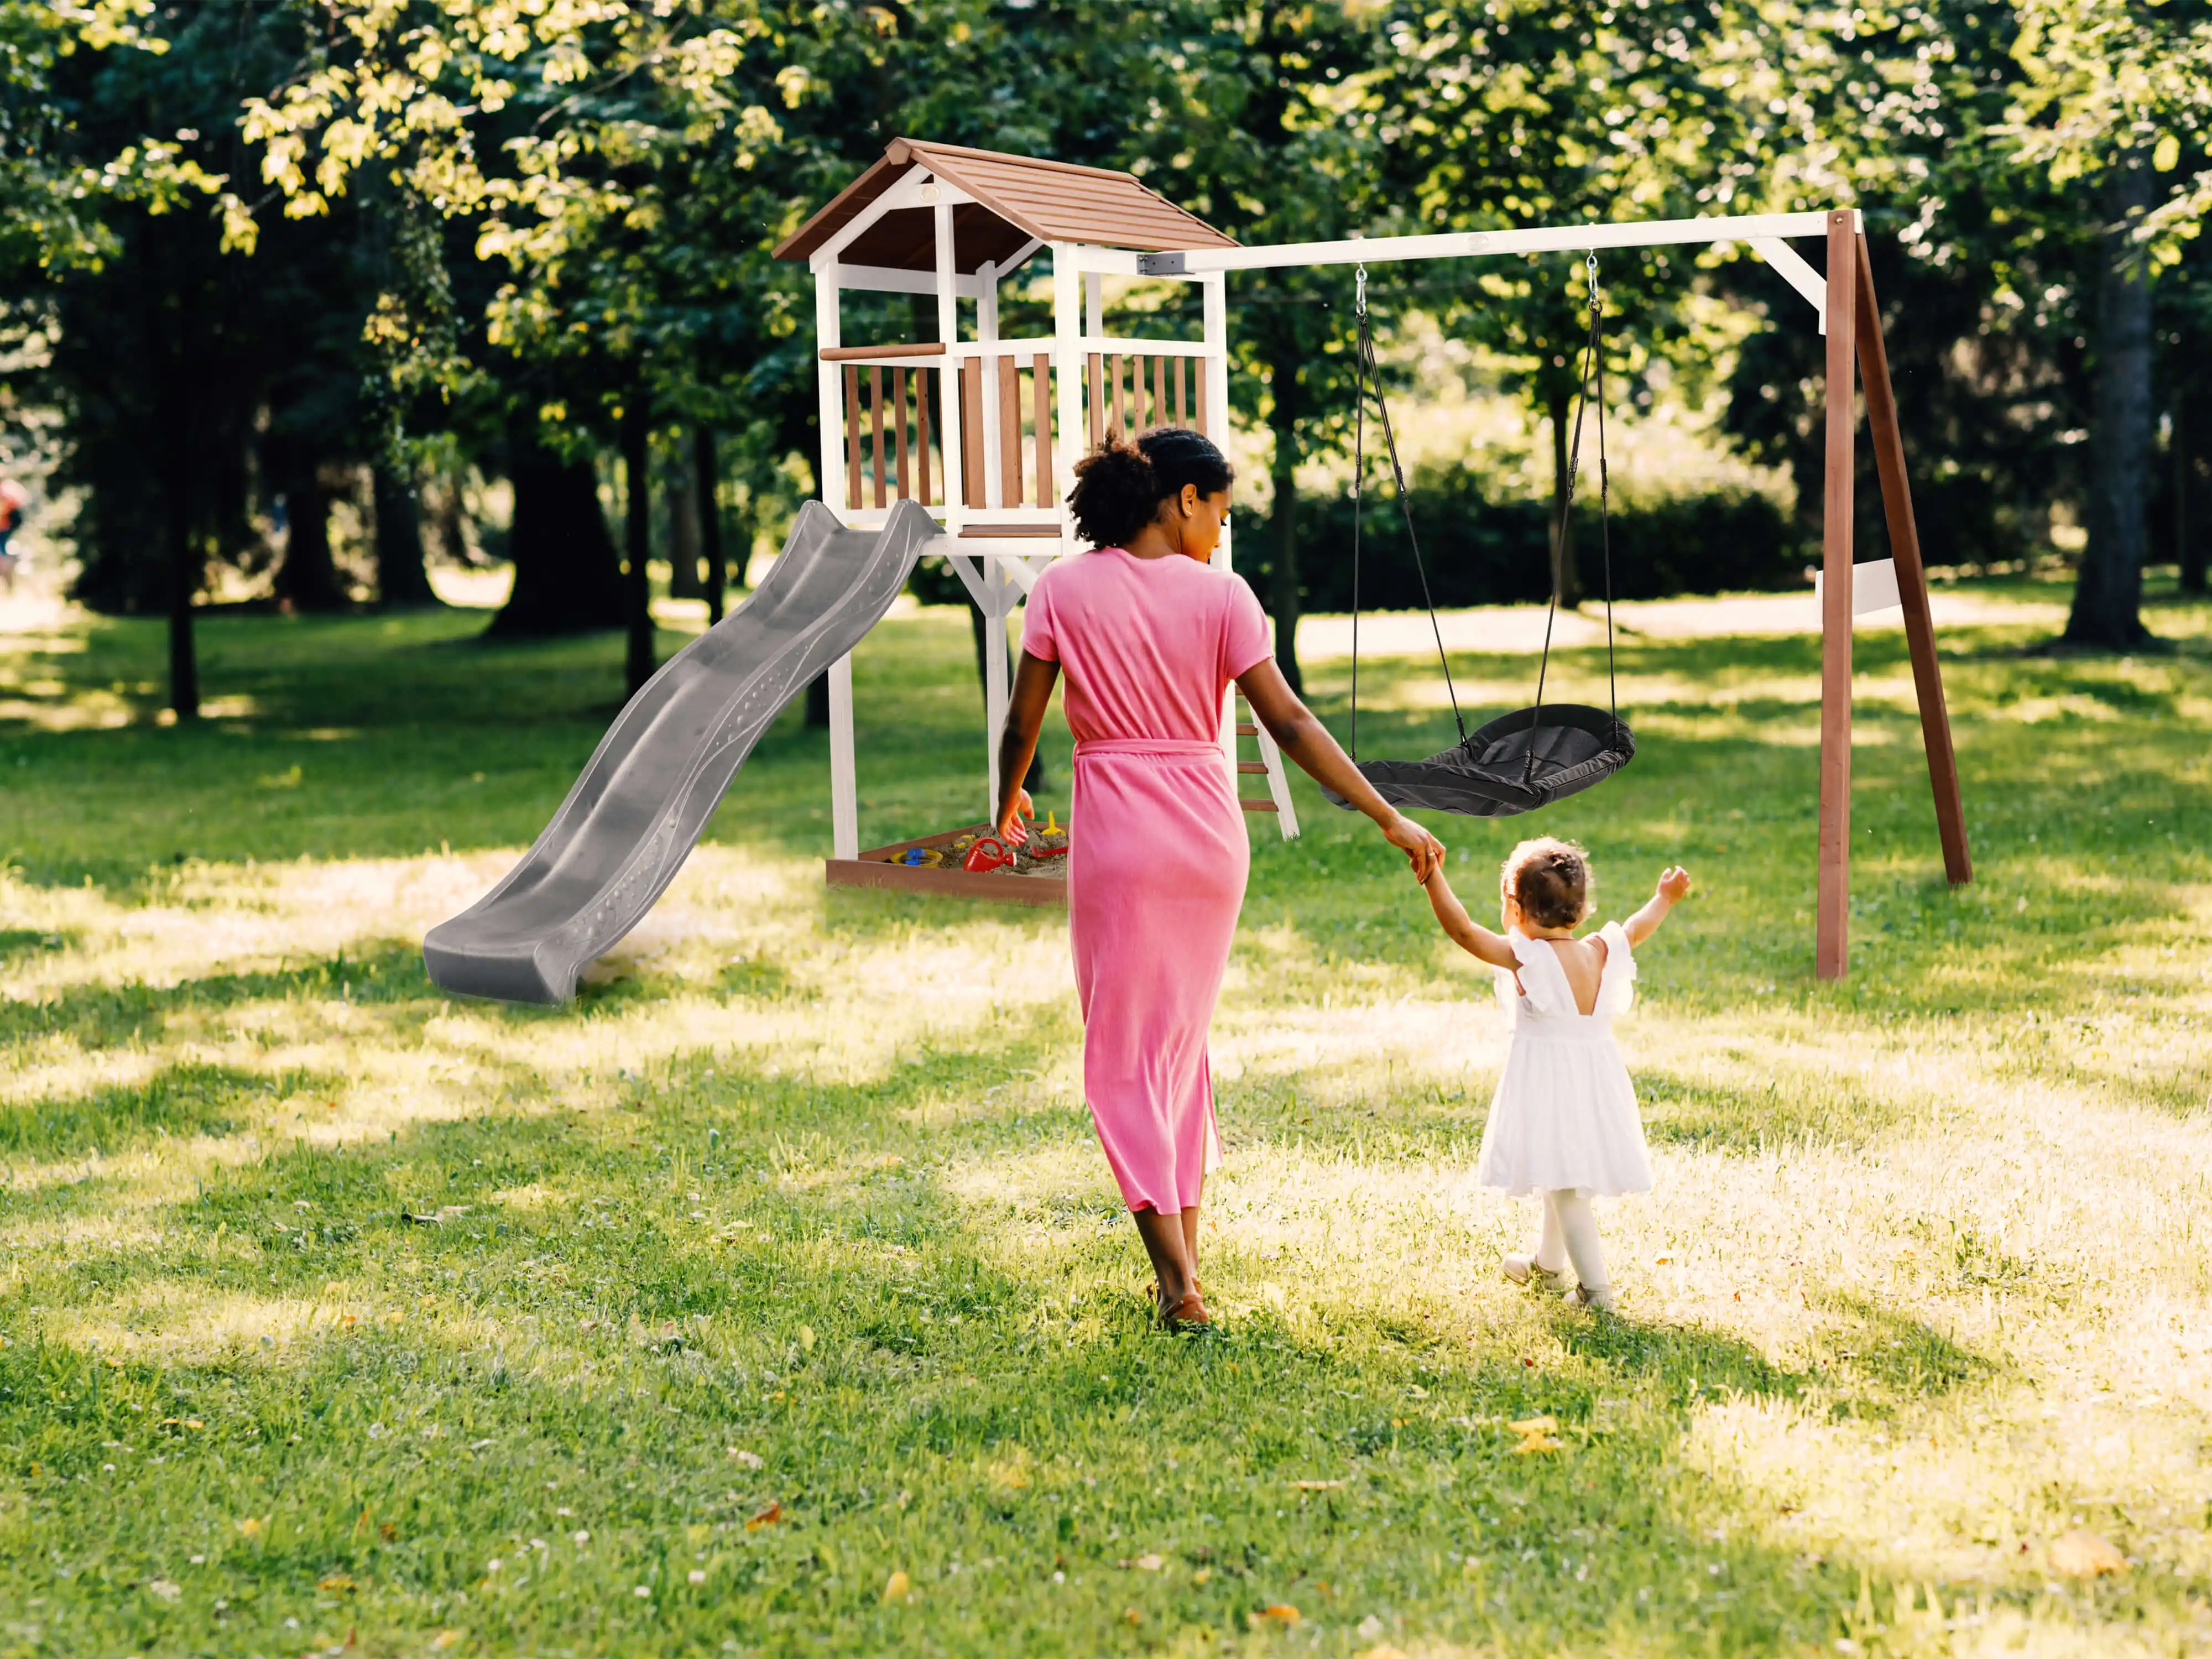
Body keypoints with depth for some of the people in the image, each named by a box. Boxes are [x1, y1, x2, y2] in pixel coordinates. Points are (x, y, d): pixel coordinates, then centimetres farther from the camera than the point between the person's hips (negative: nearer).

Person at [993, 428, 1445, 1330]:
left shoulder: (1064, 590, -3)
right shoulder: (1220, 595, -4)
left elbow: (1022, 724, 0)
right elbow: (1289, 724, -7)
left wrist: (1008, 802, 21)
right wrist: (1391, 820, -3)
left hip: (1116, 832, -2)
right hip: (1209, 829, 2)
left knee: (1124, 1053, 4)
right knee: (1183, 1038, 19)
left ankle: (1178, 1282, -4)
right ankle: (1184, 1253, 22)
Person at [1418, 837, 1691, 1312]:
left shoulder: (1525, 957, -17)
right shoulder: (1601, 953, 1)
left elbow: (1463, 930, -23)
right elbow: (1636, 929, 20)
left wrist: (1433, 876, -24)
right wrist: (1664, 899, 38)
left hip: (1548, 1084, -7)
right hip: (1595, 1081, 7)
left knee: (1565, 1186, -4)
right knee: (1564, 1179, 24)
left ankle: (1596, 1287, -7)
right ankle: (1546, 1263, 43)